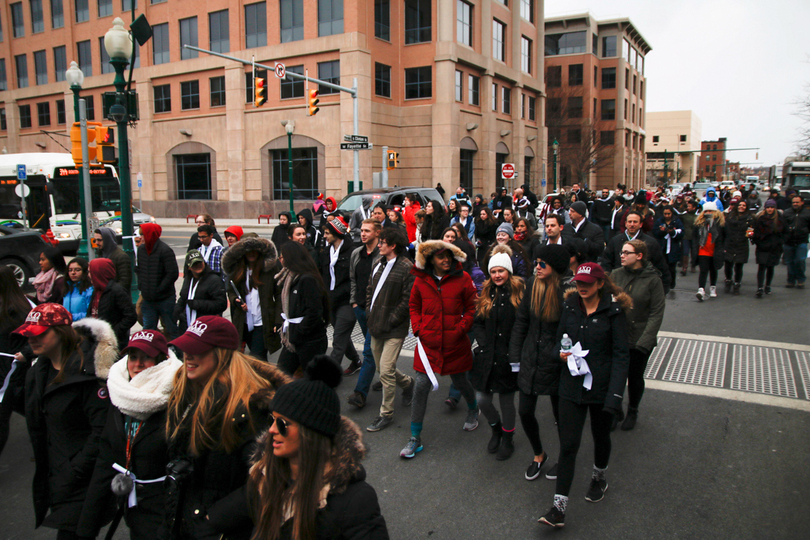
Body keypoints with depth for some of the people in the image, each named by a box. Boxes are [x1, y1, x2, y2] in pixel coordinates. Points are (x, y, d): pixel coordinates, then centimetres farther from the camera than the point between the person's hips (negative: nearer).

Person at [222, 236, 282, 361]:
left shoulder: (270, 268, -5)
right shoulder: (237, 269, 7)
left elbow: (279, 295, -6)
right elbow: (230, 290, 17)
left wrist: (278, 321, -12)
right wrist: (235, 300, -7)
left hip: (263, 323, -4)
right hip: (244, 322, 4)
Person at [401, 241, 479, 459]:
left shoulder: (462, 279, -5)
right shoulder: (421, 280, 0)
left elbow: (472, 308, 0)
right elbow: (414, 306, 12)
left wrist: (461, 329, -10)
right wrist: (418, 328, -1)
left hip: (455, 343, -1)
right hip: (428, 342, 1)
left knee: (460, 380, 17)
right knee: (421, 386, -2)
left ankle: (473, 410, 52)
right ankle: (415, 439, 9)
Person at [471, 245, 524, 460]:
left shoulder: (519, 292, -6)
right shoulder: (486, 293, 8)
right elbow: (477, 323, 8)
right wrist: (484, 344, -5)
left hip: (508, 358, -4)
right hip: (487, 357, 4)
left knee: (506, 400, 9)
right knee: (482, 399, 5)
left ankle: (507, 439, 32)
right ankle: (496, 429, 35)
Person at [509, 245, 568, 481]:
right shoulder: (532, 285, -3)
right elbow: (521, 321, 5)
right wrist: (515, 355, 5)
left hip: (557, 364, -4)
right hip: (531, 361, 5)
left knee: (561, 415, 13)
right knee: (525, 411, 11)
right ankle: (538, 455, 37)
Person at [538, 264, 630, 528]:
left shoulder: (613, 311, -9)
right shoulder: (569, 306, 2)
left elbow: (620, 354, -11)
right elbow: (560, 338, 14)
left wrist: (615, 394, -19)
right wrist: (561, 353, -11)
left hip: (601, 385, -2)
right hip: (572, 385, 2)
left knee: (601, 435, 20)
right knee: (568, 444, -2)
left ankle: (599, 479, 49)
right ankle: (559, 508, 2)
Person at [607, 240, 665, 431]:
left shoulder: (652, 279, -9)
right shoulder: (616, 275, -3)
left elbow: (657, 313, -8)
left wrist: (645, 340, -15)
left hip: (640, 340, -1)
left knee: (635, 378, 14)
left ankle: (632, 412, 39)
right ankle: (616, 412, 29)